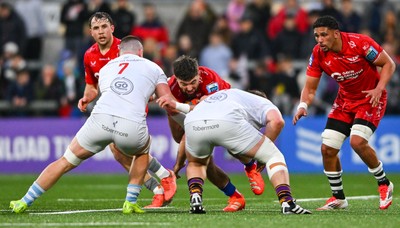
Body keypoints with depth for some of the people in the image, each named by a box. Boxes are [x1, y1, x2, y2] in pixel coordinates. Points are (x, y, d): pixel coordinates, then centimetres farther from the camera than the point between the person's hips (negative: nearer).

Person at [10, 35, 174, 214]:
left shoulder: (106, 68, 31)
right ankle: (130, 203, 28)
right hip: (132, 126, -1)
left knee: (65, 162, 18)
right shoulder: (153, 68, 24)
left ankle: (24, 202, 21)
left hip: (101, 119, 1)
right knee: (142, 153, 35)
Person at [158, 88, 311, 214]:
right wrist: (263, 152, 13)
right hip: (227, 123, -5)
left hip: (192, 123, 5)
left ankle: (195, 199, 10)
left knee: (196, 163, 36)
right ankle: (287, 202, -7)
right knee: (274, 156, 11)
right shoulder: (262, 102, 29)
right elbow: (277, 121, 7)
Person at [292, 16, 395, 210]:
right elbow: (310, 88, -5)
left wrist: (379, 88, -28)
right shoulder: (318, 54, -11)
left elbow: (389, 64, -14)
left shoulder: (359, 43, -24)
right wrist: (303, 105, -25)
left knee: (357, 142, -25)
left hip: (371, 98, -5)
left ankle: (384, 184, -2)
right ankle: (338, 198, 16)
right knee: (327, 149, -4)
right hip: (345, 101, 5)